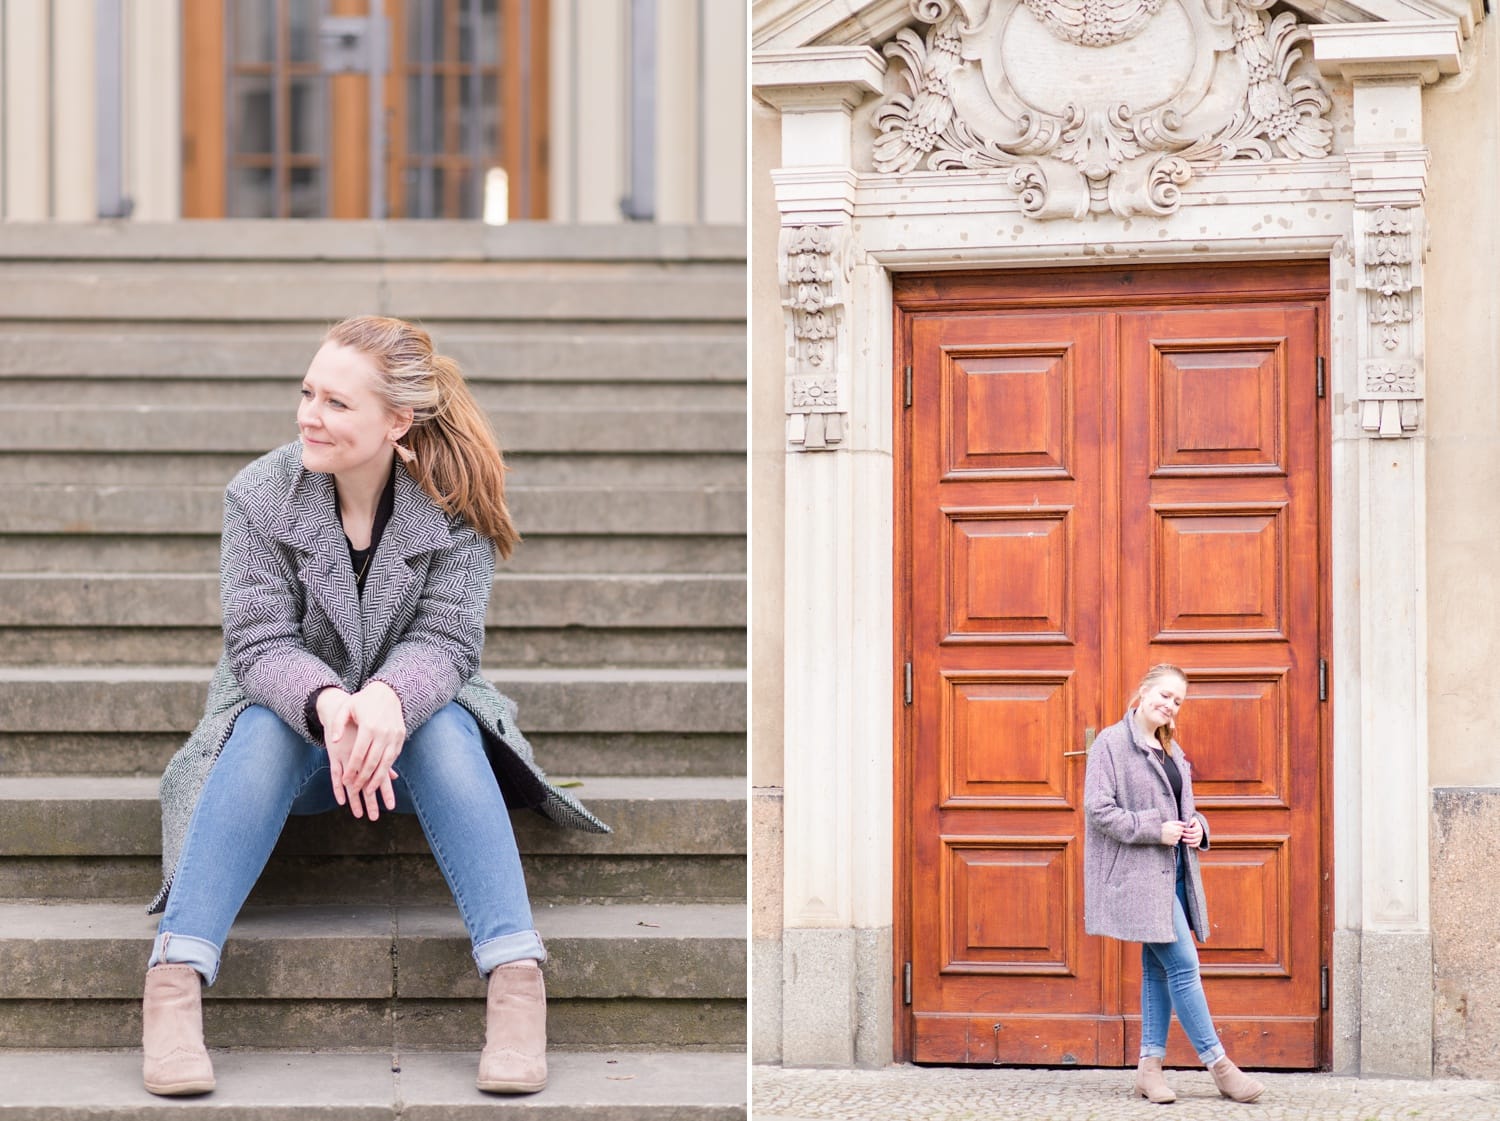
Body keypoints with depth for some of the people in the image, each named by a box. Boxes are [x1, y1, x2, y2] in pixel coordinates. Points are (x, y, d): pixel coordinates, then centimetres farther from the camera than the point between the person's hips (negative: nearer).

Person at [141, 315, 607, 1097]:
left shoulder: (454, 507, -10)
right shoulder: (259, 496, -9)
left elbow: (442, 640, -16)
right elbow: (261, 643, -16)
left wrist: (386, 698, -41)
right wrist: (329, 705, -39)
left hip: (408, 717, 0)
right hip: (290, 716, 0)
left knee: (447, 727, -33)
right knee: (261, 731, -33)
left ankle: (518, 979, -43)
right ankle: (173, 982, -44)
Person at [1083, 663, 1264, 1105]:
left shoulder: (1171, 750, 18)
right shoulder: (1111, 743, -7)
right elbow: (1098, 809, -14)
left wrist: (1197, 827, 2)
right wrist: (1156, 830, -18)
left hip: (1172, 871, 9)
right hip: (1138, 873, -9)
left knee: (1159, 968, 9)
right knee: (1183, 964, -9)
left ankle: (1150, 1065, 14)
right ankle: (1218, 1065, -4)